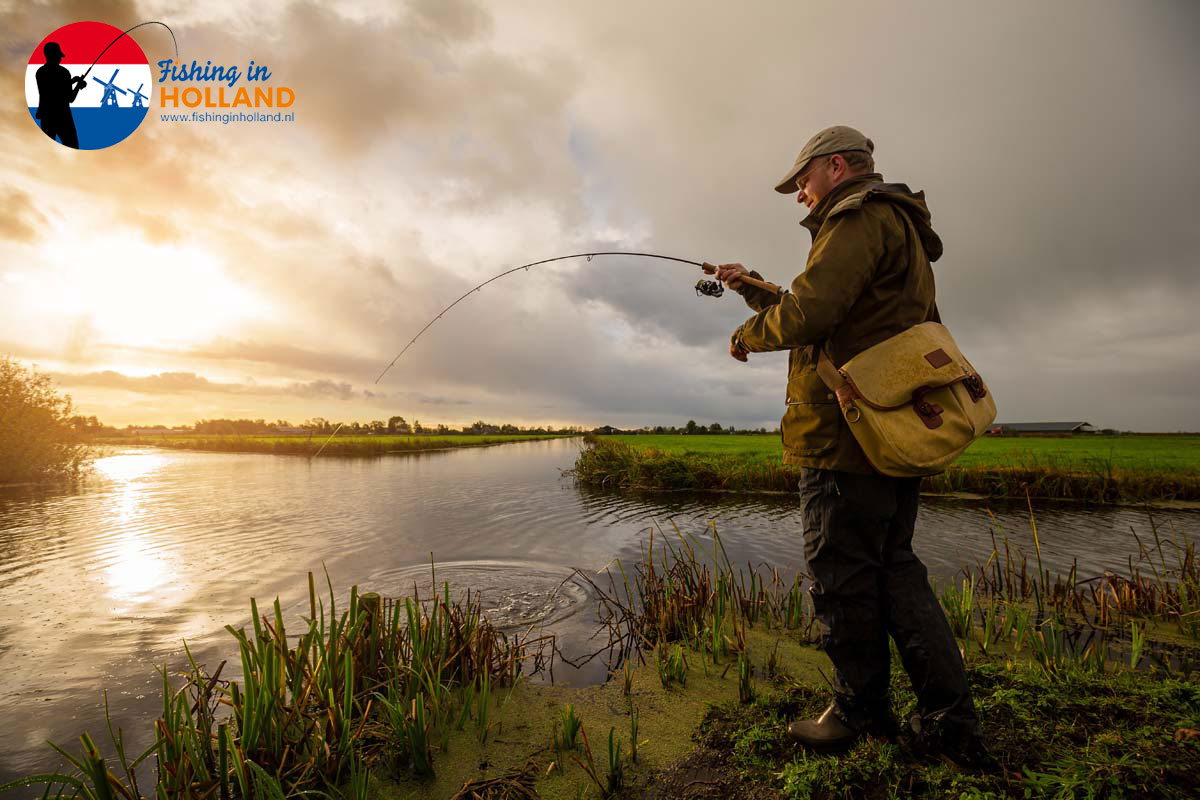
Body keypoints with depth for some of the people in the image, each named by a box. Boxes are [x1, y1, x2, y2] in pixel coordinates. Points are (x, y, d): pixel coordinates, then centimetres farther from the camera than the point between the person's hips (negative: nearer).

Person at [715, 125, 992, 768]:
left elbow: (808, 313, -22)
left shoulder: (862, 217, -7)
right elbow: (822, 317, 31)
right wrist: (754, 289, 28)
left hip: (847, 434, -10)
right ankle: (950, 724, 19)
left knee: (841, 577, 1)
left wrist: (746, 336, -3)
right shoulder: (897, 227, 27)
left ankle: (860, 715, 17)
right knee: (894, 571, 14)